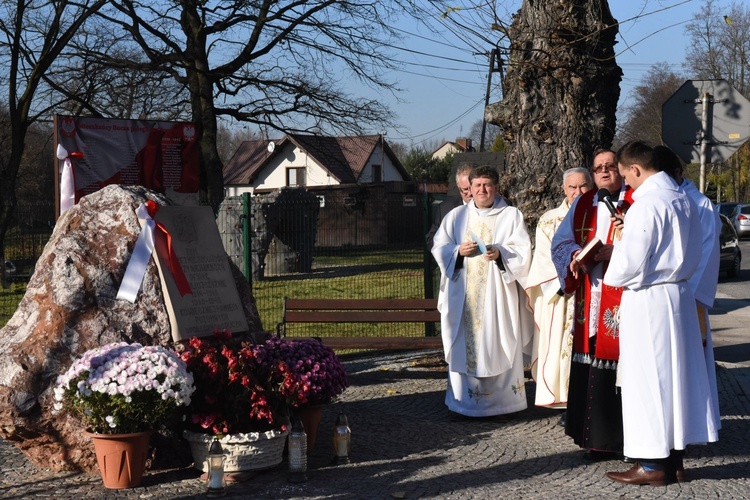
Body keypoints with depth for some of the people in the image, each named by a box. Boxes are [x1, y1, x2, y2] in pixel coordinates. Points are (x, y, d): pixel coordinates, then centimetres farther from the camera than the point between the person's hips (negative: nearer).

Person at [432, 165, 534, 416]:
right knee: (464, 344, 0)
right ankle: (463, 399, 6)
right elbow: (439, 247, 10)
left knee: (497, 344, -4)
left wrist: (500, 253, -19)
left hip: (497, 293, -2)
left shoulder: (511, 216, 7)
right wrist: (458, 251, -10)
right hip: (463, 295, 2)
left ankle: (502, 399, 2)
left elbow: (523, 253, 0)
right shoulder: (456, 216, 13)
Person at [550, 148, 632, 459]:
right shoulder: (582, 205, 17)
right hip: (589, 302, 5)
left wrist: (614, 252, -20)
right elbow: (560, 241, 11)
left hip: (623, 301, -4)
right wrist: (575, 255, -9)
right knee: (589, 370, 4)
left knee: (620, 371, -7)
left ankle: (625, 438, 0)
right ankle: (595, 437, 11)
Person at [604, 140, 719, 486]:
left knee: (647, 377, -1)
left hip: (647, 299, -8)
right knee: (677, 372, 12)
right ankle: (673, 452, 20)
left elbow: (630, 259, -18)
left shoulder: (646, 204, -18)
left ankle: (653, 464, 4)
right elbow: (693, 252, 17)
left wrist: (612, 278, 0)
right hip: (680, 293, 9)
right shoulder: (684, 200, 9)